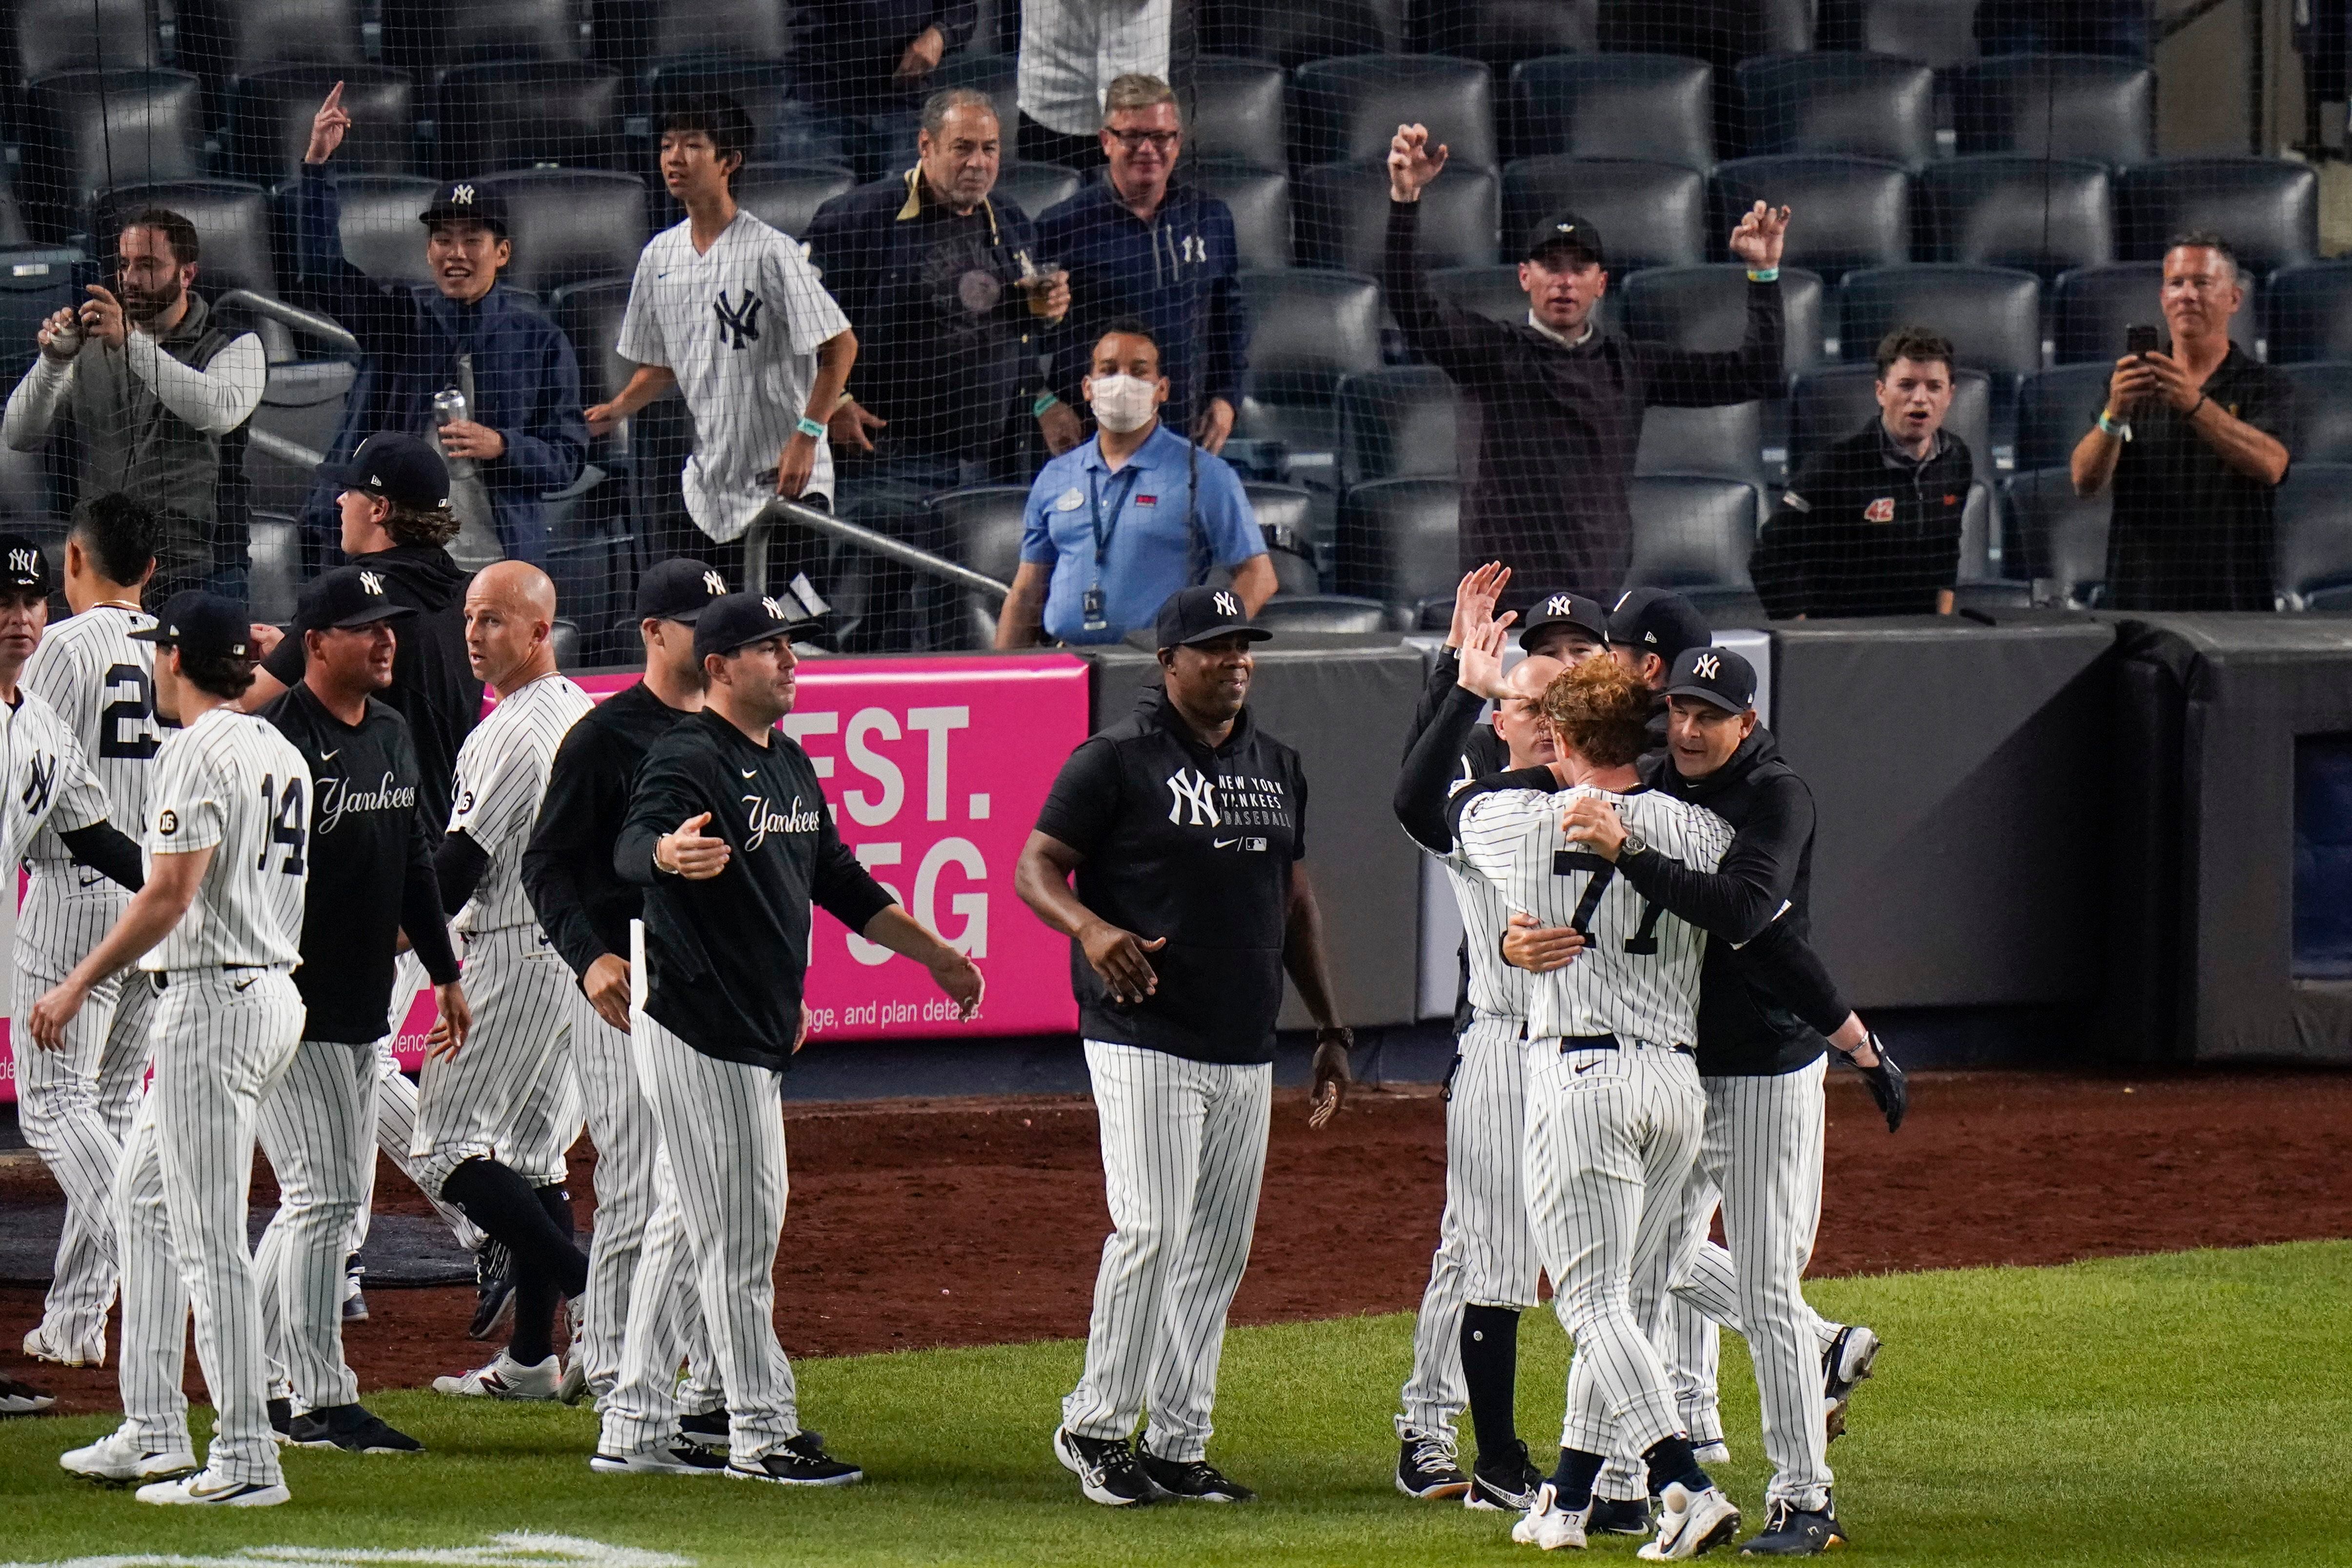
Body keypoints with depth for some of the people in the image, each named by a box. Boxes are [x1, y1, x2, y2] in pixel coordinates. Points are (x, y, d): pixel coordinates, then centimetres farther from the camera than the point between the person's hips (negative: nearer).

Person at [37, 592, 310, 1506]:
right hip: (276, 992, 10)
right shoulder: (280, 752, 14)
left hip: (213, 997, -10)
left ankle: (246, 1459, -9)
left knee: (210, 1236, -8)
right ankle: (153, 1435, 21)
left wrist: (79, 984, -16)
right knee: (144, 1197, 20)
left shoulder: (196, 751, -13)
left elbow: (173, 893, -21)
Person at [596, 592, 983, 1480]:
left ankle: (635, 1429, 18)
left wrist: (935, 955, 24)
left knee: (686, 1228, 13)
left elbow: (838, 881, 24)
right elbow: (630, 848, -34)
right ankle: (762, 1432, 0)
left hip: (757, 1032, 10)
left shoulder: (789, 765, 15)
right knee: (739, 1232, -5)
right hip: (699, 1032, -10)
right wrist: (669, 852, -57)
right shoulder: (688, 759, -15)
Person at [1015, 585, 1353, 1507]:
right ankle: (1094, 1427, -3)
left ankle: (1178, 1446, 12)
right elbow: (1035, 868, -7)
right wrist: (1090, 927, -28)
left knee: (1218, 1250, 7)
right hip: (1145, 1043, -7)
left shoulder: (1276, 768, 15)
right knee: (1152, 1231, -14)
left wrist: (1329, 1030, 19)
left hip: (1246, 1052, 7)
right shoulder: (1119, 762, -5)